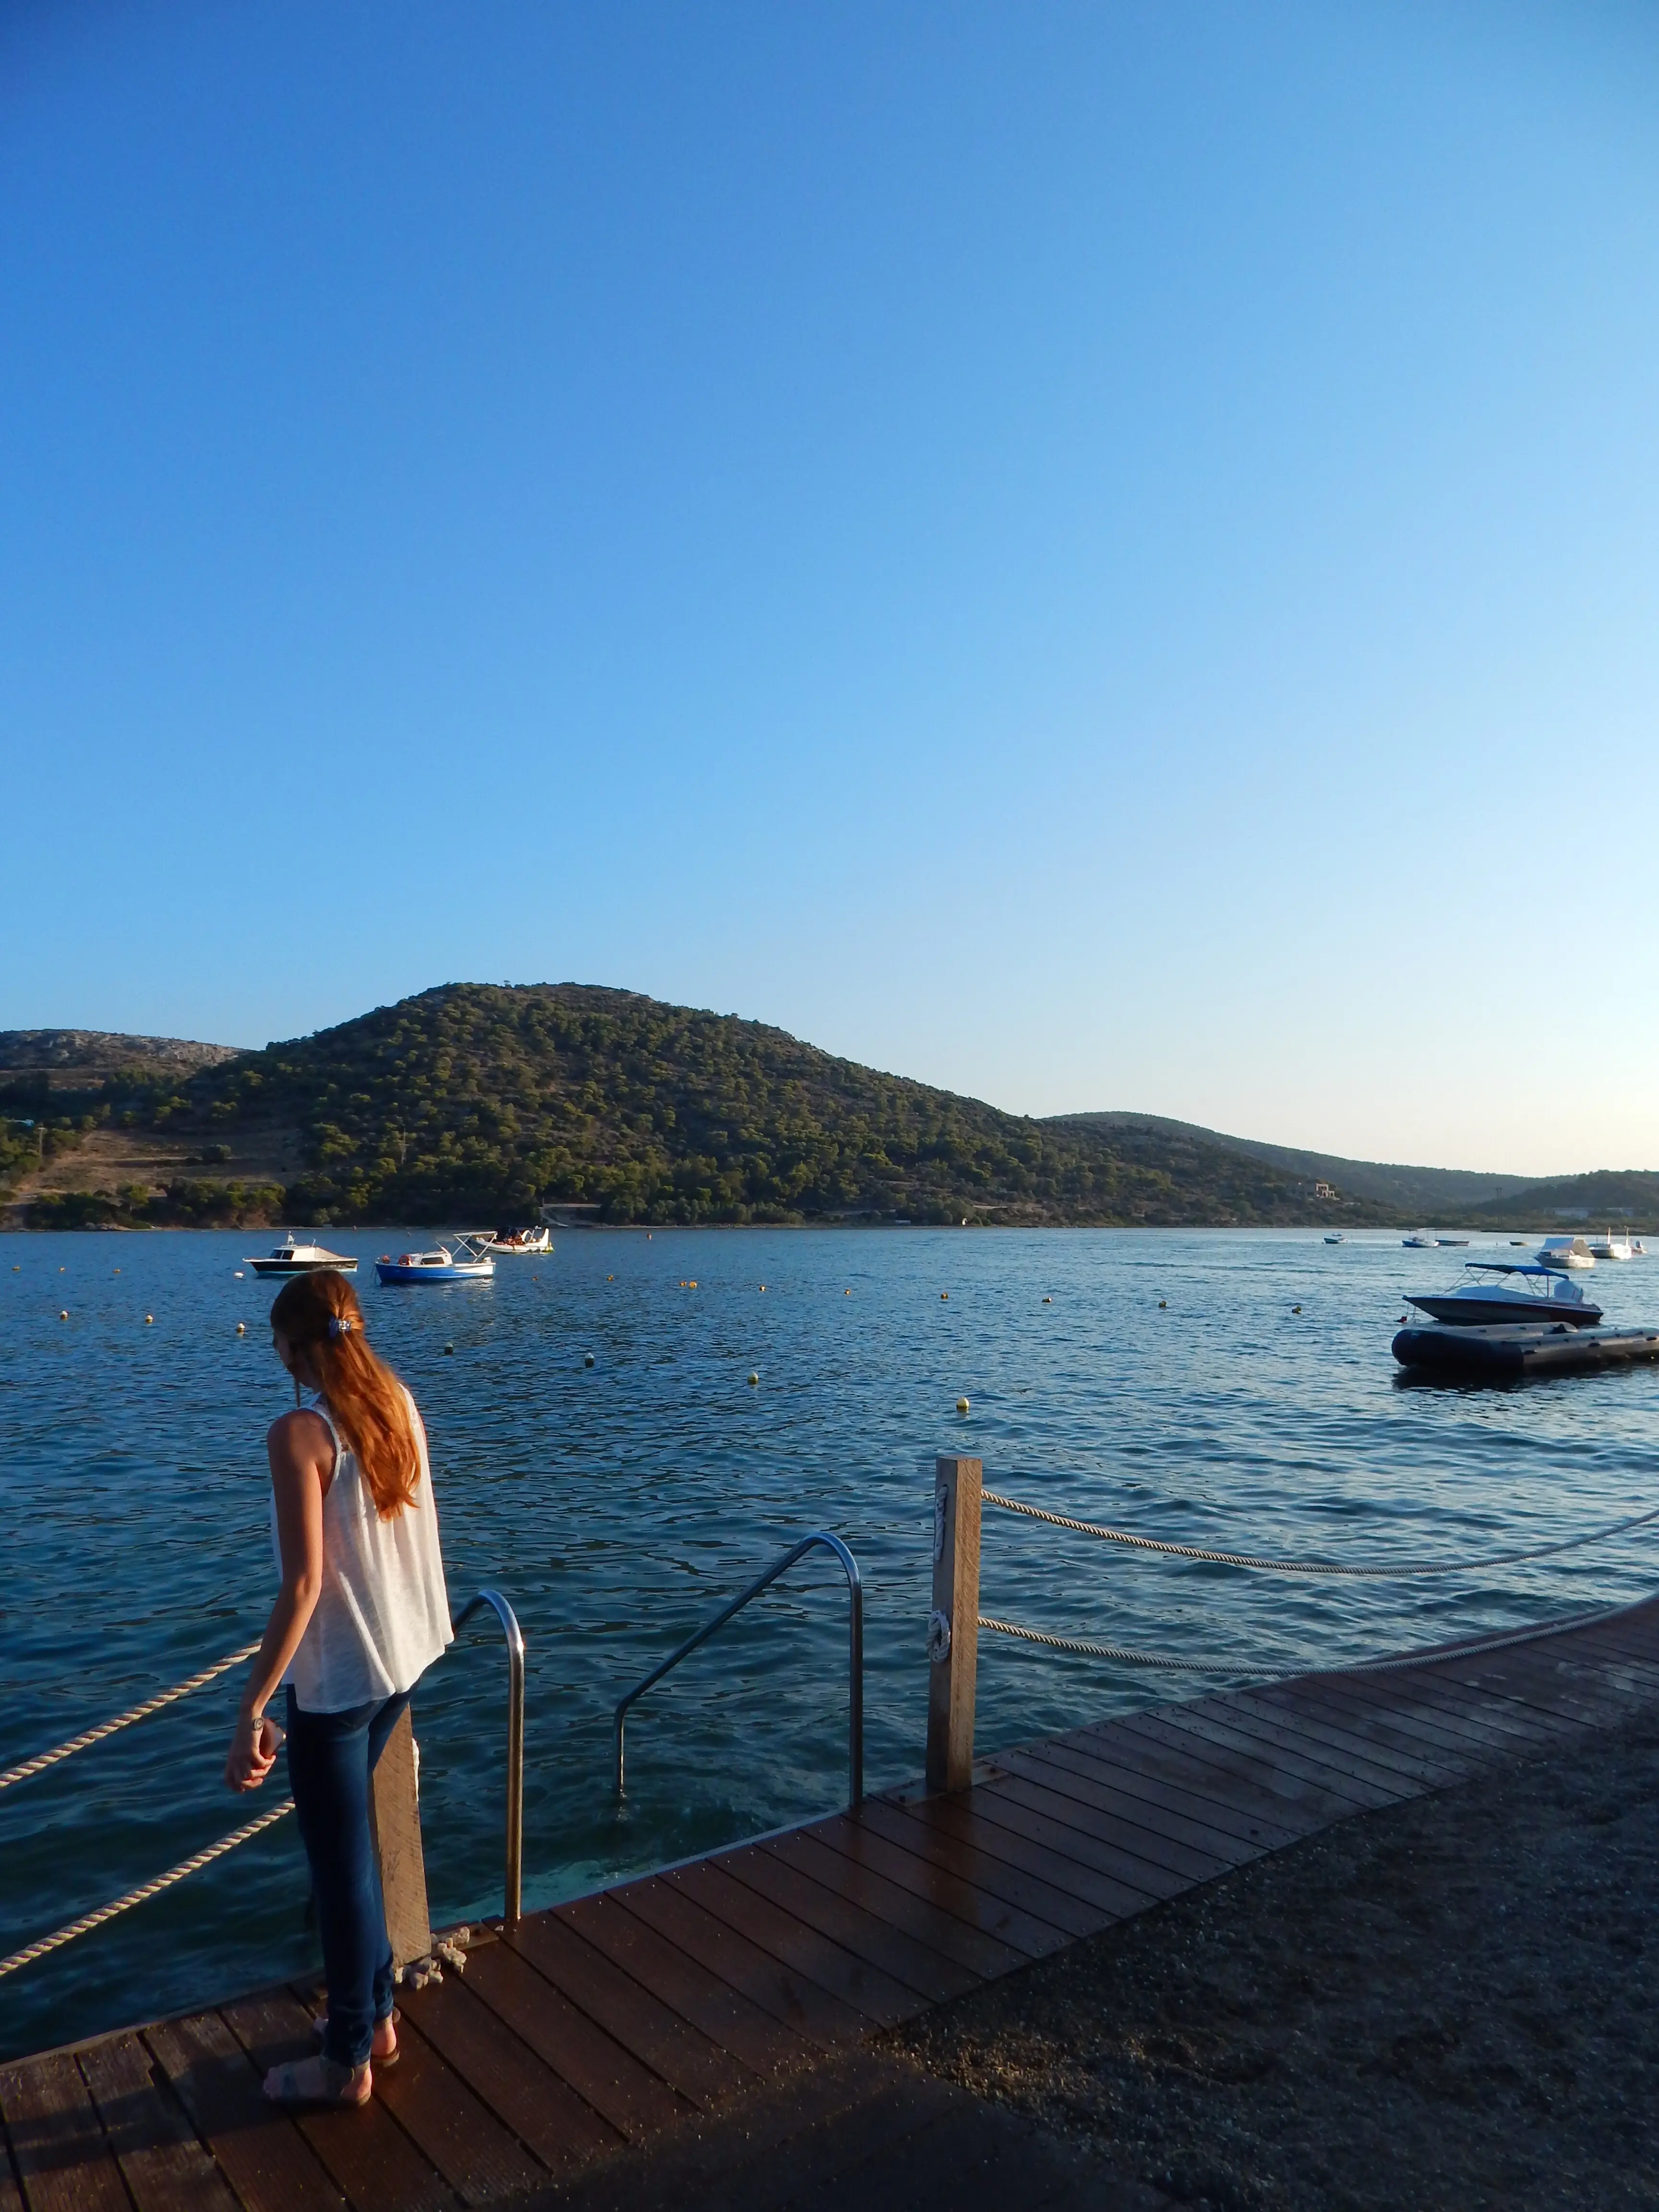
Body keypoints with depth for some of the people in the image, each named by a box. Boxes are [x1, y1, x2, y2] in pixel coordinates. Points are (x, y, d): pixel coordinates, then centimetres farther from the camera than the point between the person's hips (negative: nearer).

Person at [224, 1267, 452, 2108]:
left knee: (340, 1861, 10)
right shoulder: (400, 1406, 1)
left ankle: (347, 2062, 27)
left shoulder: (300, 1433, -21)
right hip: (404, 1654, 7)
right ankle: (375, 2014, 38)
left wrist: (252, 1708, -20)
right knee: (350, 1839, 24)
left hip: (338, 1673, -7)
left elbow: (304, 1583, -24)